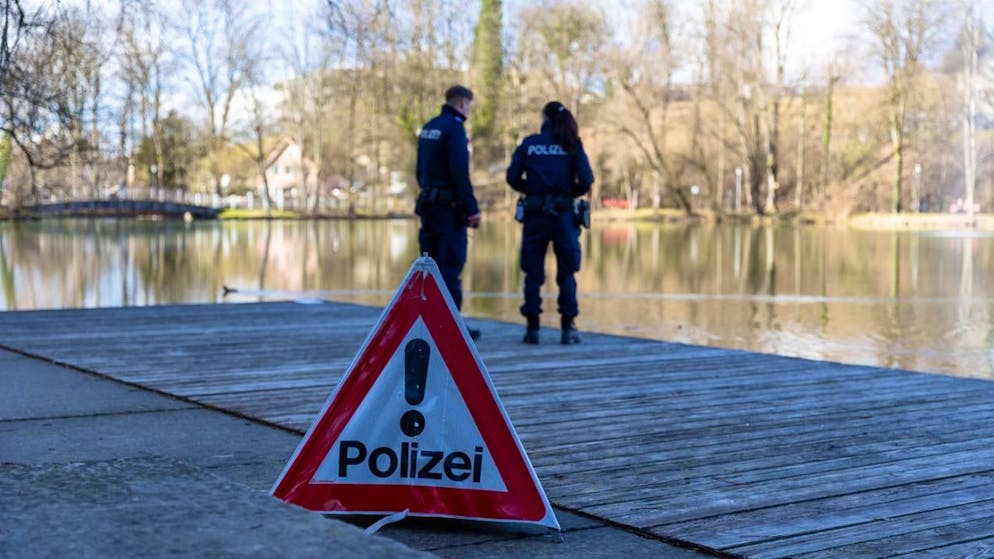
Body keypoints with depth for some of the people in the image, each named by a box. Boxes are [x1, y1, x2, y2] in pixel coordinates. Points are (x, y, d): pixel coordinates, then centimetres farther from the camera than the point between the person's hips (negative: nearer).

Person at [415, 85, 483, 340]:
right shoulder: (454, 128, -11)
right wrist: (472, 208, -17)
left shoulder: (428, 128, 15)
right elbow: (460, 173, -19)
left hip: (429, 203, 9)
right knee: (451, 265, -6)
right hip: (450, 206, -9)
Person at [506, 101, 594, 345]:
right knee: (566, 272, 7)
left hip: (535, 214, 1)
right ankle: (568, 329, 5)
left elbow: (513, 177, -2)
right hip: (563, 213, -1)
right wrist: (573, 192, 11)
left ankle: (532, 328, 6)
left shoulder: (529, 143, 3)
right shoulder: (572, 145, 1)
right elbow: (586, 179, -8)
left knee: (533, 272, 7)